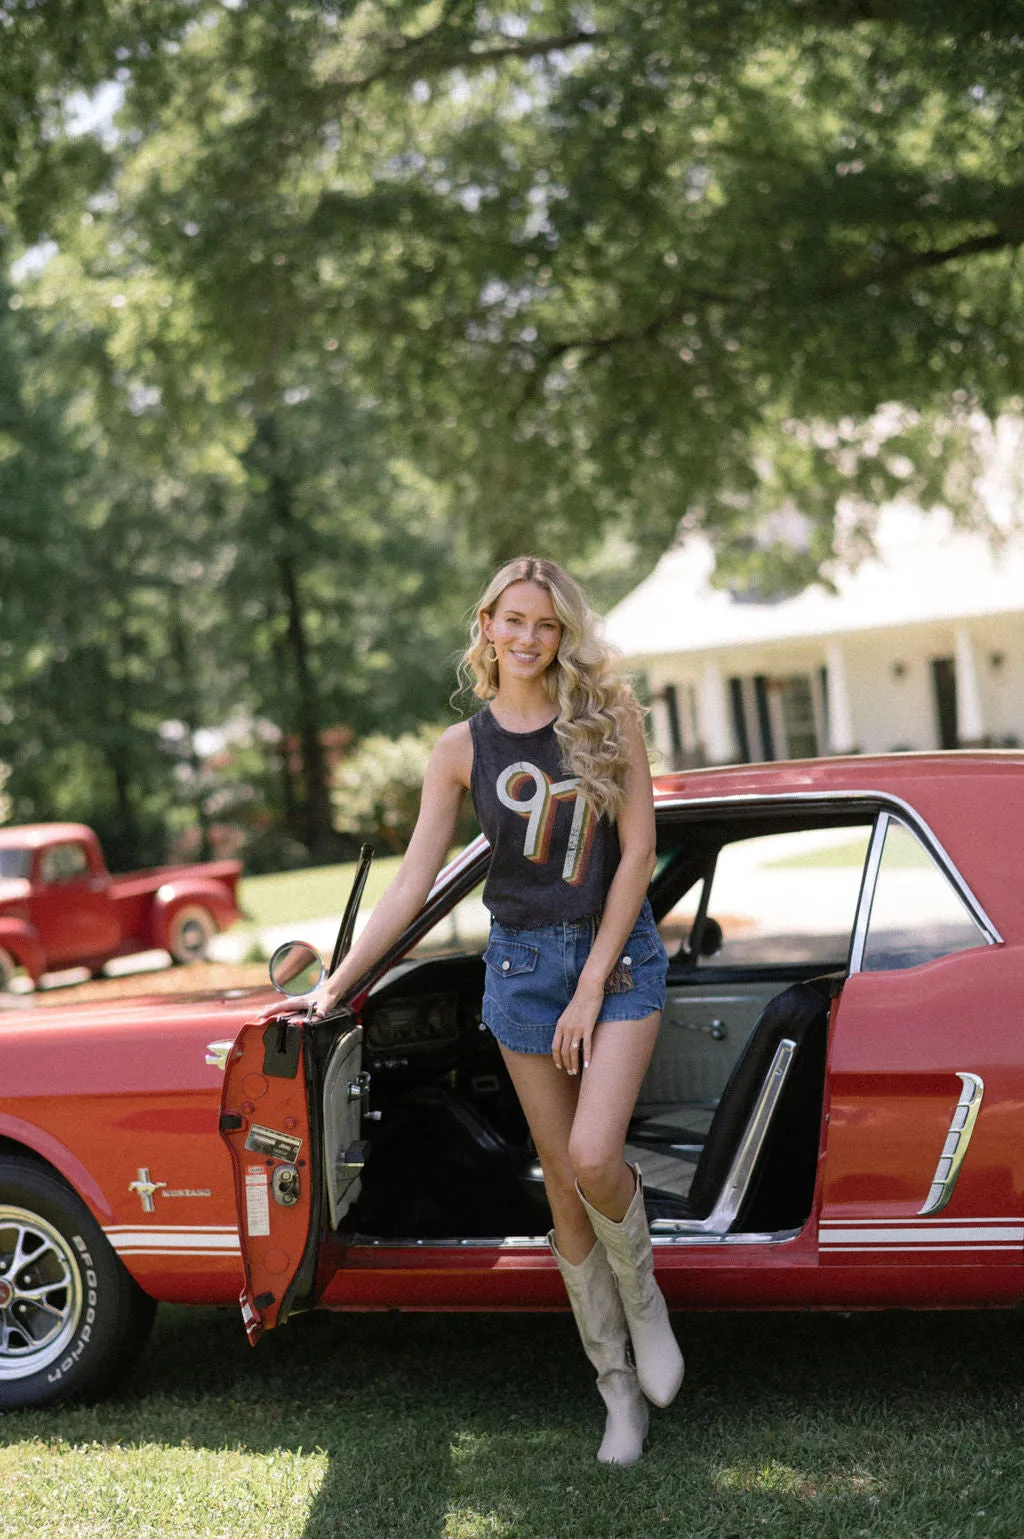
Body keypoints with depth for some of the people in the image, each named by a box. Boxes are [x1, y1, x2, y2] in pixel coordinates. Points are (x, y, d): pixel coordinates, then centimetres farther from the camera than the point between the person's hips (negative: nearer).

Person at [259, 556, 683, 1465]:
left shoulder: (609, 720, -3)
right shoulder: (463, 750, 2)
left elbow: (637, 852, -5)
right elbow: (413, 882, 2)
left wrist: (593, 985, -10)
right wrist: (335, 986, -3)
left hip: (619, 955, -2)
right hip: (522, 964, 2)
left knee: (593, 1155, -21)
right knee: (564, 1186, 4)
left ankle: (644, 1298, 10)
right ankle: (619, 1389, 16)